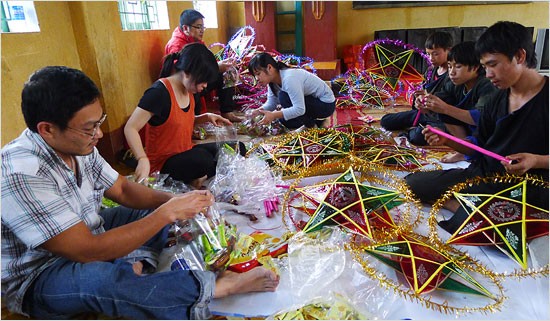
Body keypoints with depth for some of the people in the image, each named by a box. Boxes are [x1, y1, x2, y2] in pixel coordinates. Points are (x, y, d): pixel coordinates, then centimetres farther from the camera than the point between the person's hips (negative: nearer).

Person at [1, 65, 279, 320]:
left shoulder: (76, 146, -9)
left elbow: (123, 189, 3)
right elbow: (89, 251, -33)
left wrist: (175, 201, -14)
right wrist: (167, 212, -30)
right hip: (38, 280, -8)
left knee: (159, 207, 8)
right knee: (100, 278, -40)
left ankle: (132, 261, -14)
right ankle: (217, 286, -23)